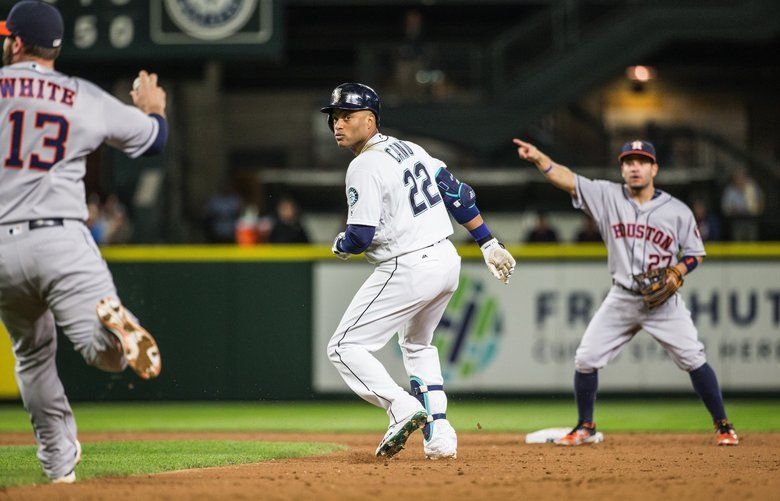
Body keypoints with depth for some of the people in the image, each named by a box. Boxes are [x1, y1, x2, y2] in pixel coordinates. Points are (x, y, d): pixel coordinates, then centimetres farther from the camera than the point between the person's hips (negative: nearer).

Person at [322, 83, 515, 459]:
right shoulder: (409, 149, 13)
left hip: (409, 269, -9)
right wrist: (489, 244, 17)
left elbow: (360, 237, -19)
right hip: (447, 261, 9)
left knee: (345, 348, -3)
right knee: (417, 344, 30)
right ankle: (439, 433, 20)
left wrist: (340, 245, 4)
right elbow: (459, 194, 14)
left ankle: (403, 409, -20)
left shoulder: (364, 167, -13)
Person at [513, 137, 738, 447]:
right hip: (621, 299, 2)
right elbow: (567, 180, -12)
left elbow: (695, 253, 5)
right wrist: (538, 158, -28)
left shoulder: (677, 211, -4)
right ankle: (586, 428, 15)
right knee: (586, 359, -2)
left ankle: (722, 426, 4)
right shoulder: (608, 197, -2)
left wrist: (677, 272, -16)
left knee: (693, 360, -9)